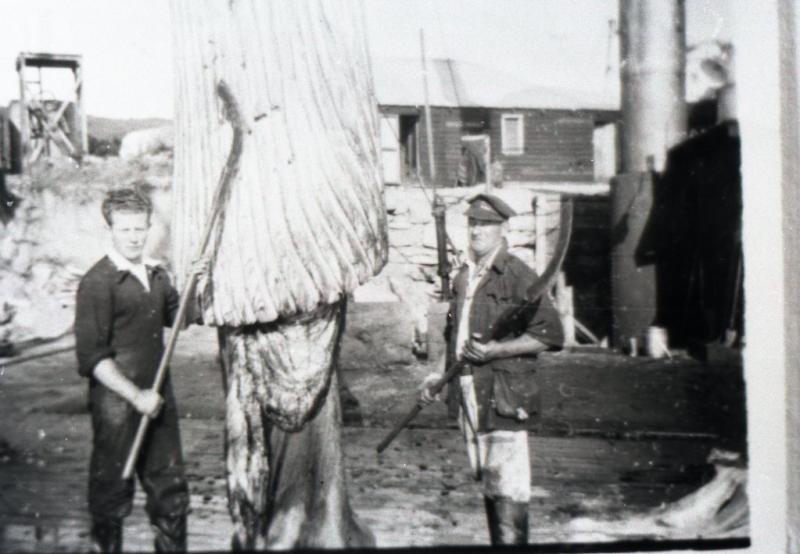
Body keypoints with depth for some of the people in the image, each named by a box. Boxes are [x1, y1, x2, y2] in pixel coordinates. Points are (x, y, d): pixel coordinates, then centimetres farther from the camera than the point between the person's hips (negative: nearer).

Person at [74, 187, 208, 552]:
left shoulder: (156, 274, 8)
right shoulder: (97, 282, -13)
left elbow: (179, 317, 24)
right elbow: (91, 356, -16)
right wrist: (137, 396, -18)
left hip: (159, 399, 7)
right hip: (116, 404, -6)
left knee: (170, 488, 15)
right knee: (112, 492, 7)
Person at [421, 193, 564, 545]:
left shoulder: (518, 276, -9)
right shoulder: (464, 276, 14)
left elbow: (550, 334, -14)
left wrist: (496, 350, -20)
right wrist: (441, 374, 17)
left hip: (503, 397, -7)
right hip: (469, 395, 7)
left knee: (507, 488, -7)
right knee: (487, 483, 16)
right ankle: (497, 538, 28)